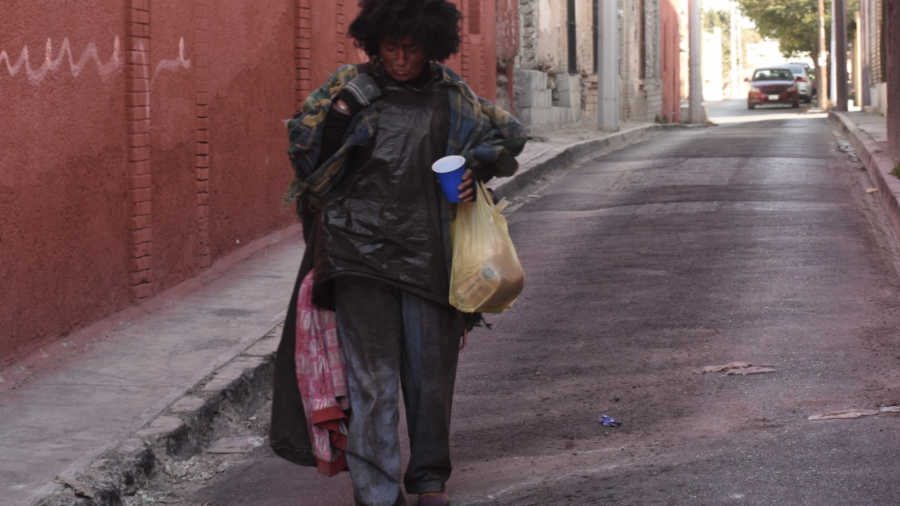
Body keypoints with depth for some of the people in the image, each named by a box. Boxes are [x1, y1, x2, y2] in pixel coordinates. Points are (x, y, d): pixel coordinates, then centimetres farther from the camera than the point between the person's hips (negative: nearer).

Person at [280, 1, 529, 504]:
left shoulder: (452, 96, 7)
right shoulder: (350, 88, 4)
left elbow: (509, 133, 19)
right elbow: (303, 143, 11)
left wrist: (477, 169, 1)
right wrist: (336, 118, -8)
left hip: (427, 252, 2)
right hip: (361, 251, -2)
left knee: (432, 372, 9)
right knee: (373, 378, -3)